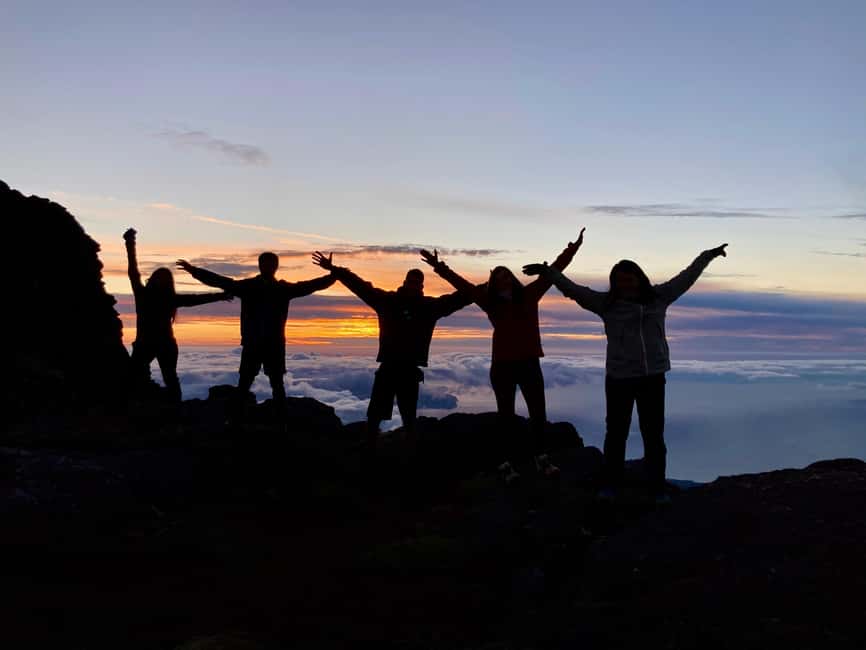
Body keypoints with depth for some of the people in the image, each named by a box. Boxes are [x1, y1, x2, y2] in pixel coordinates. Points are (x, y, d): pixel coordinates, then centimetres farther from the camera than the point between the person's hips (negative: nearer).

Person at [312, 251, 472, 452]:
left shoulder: (430, 306, 4)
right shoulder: (387, 300, 2)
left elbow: (457, 298, 4)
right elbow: (360, 286, -1)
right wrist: (334, 269, -5)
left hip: (411, 370, 0)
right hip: (387, 367, 0)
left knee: (409, 419, 9)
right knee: (374, 415, 3)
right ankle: (369, 453, 12)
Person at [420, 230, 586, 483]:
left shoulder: (528, 294, 3)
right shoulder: (490, 301, 2)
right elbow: (464, 284, -1)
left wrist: (571, 250, -2)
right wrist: (441, 269, -9)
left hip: (529, 362, 1)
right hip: (502, 365, -1)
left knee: (538, 412, 4)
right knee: (506, 415, 4)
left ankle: (542, 458, 17)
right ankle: (508, 463, 9)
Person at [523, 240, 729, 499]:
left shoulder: (658, 296, 3)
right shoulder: (607, 303, -4)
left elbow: (687, 277, 14)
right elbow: (574, 290, -13)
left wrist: (709, 255, 21)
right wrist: (548, 271, -25)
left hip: (653, 378, 2)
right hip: (619, 378, -2)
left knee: (654, 435, 6)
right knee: (616, 433, 9)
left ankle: (657, 488, 17)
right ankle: (611, 484, 24)